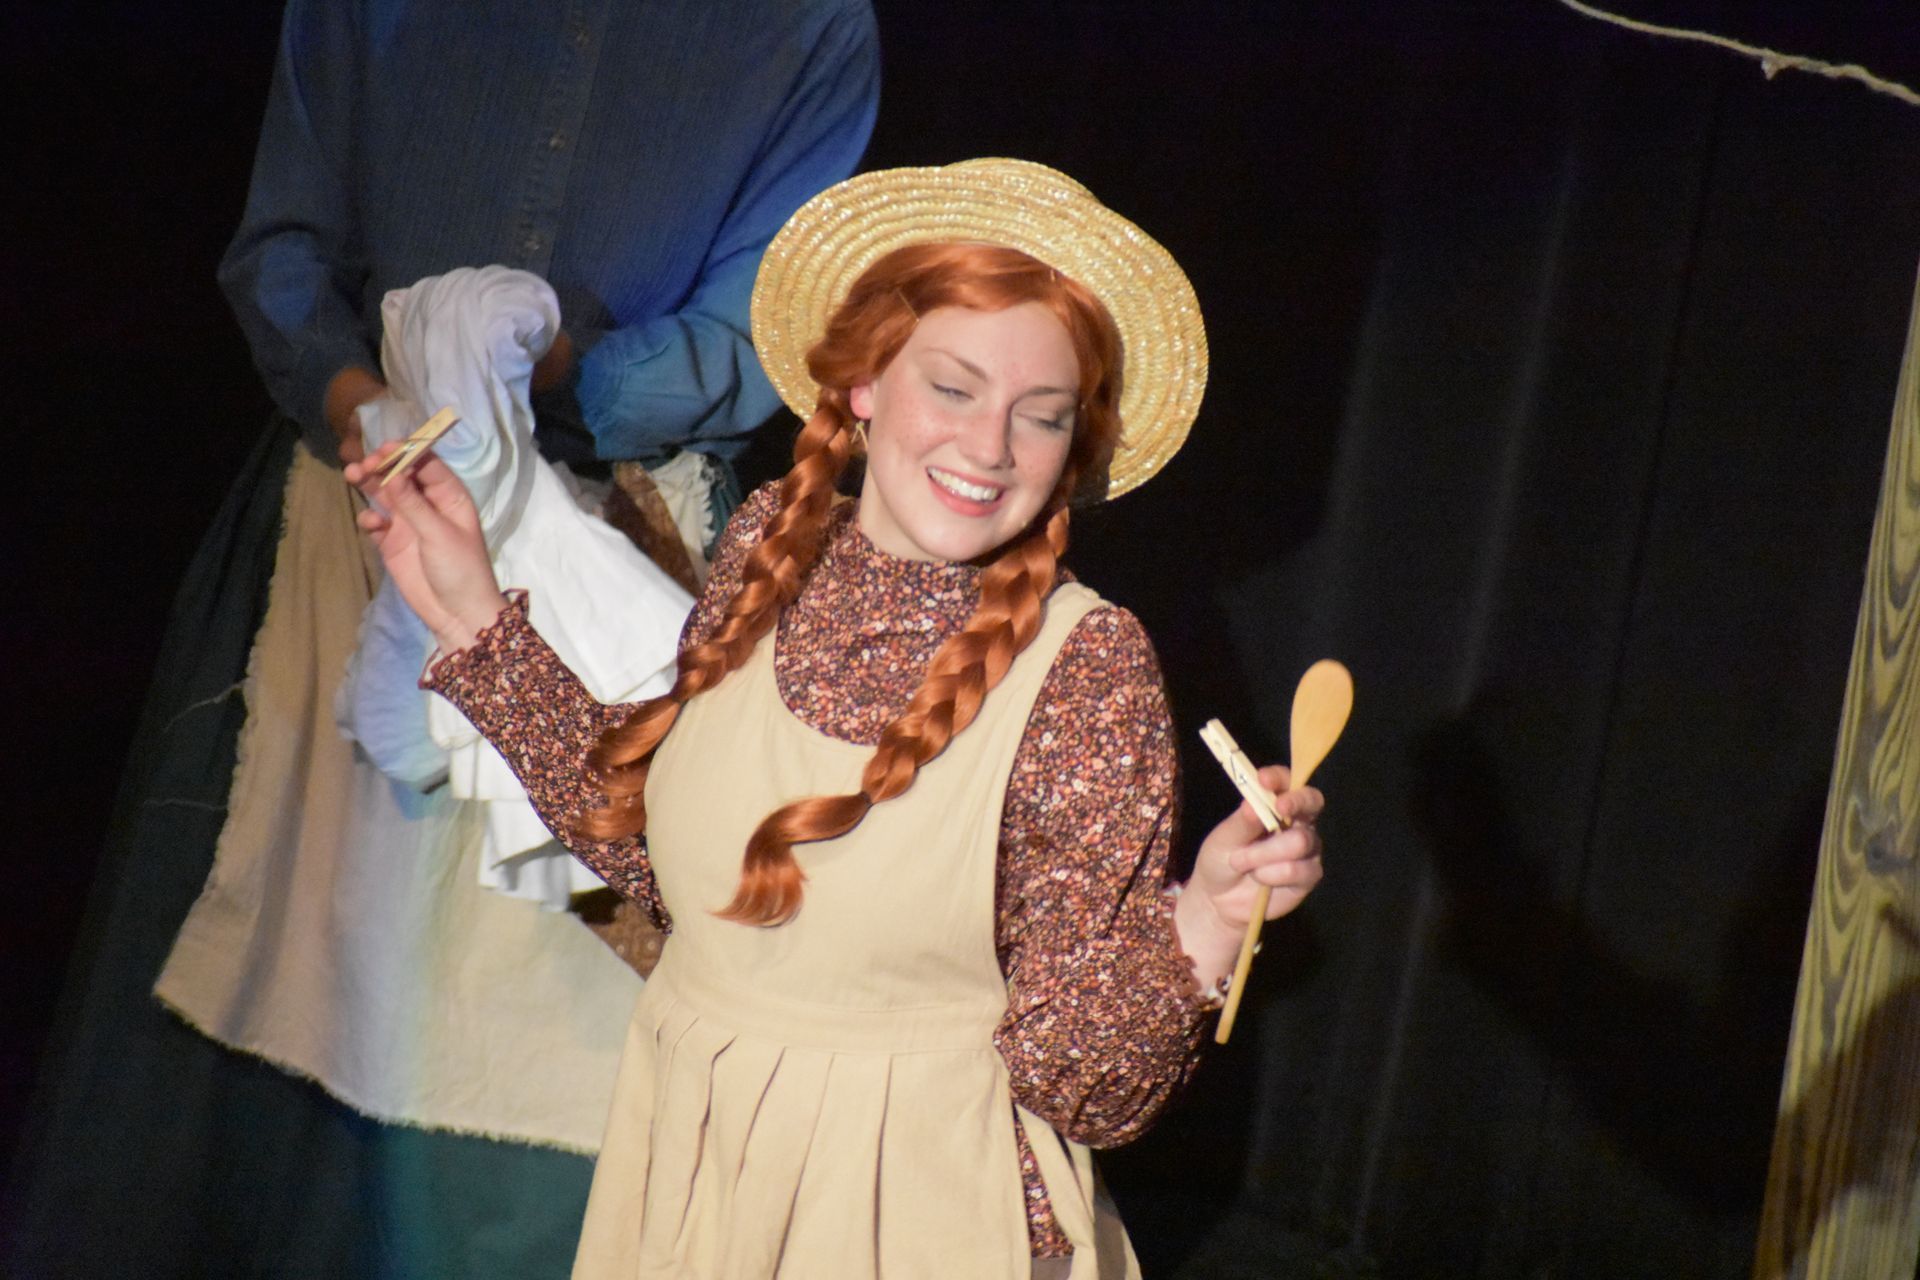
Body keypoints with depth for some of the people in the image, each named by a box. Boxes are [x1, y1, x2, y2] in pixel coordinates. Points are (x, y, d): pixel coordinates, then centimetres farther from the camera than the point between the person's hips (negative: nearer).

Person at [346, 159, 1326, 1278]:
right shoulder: (770, 548, -7)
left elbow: (1079, 1081, -17)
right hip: (682, 1167, 5)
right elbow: (645, 836, 6)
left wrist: (1202, 927, -34)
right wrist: (479, 622, 3)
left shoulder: (1087, 669, -19)